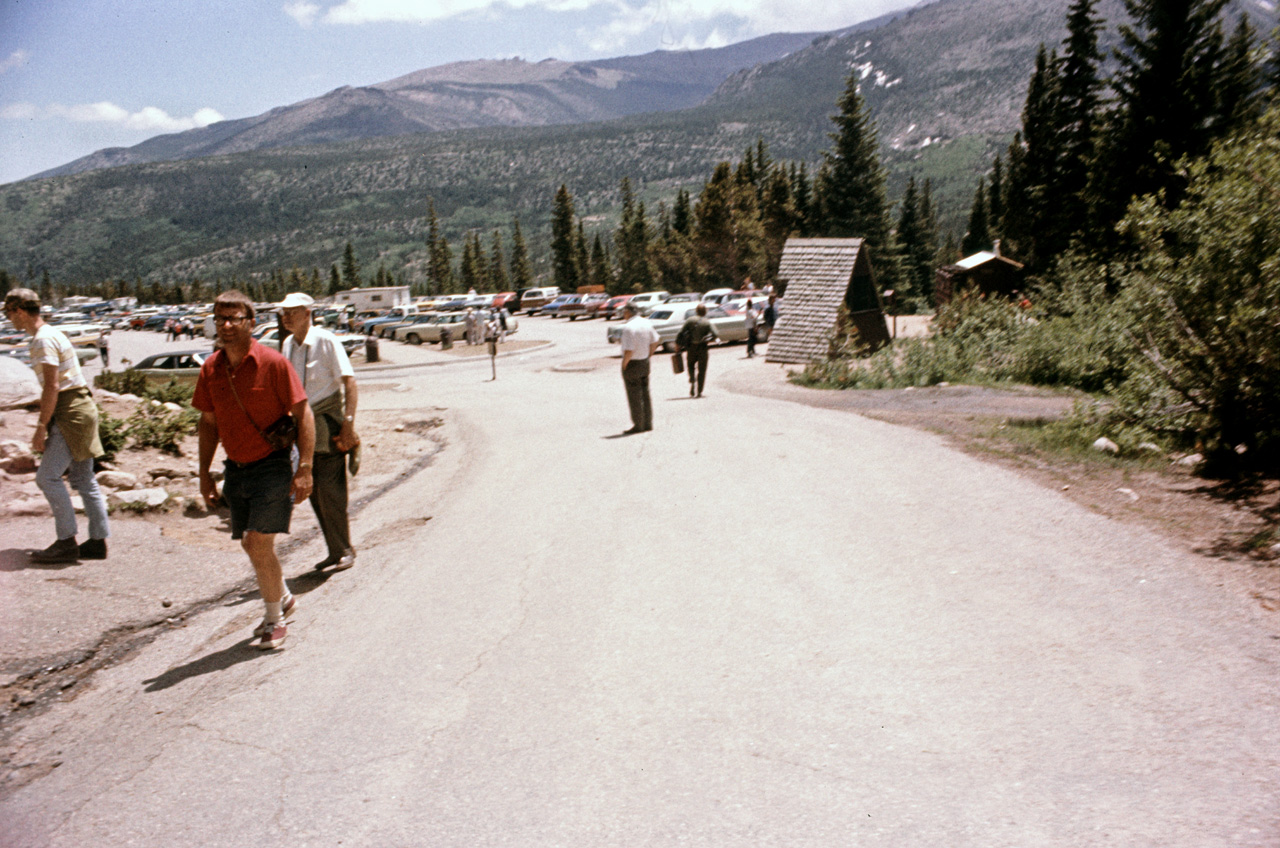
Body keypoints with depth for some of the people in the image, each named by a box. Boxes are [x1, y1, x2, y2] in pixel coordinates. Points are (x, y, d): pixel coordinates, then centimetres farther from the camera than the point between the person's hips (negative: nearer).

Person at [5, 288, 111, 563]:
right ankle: (98, 541, 11)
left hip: (71, 413, -10)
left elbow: (51, 387, -19)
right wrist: (45, 420, 25)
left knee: (48, 477, -8)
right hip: (80, 407, 10)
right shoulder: (51, 334, 18)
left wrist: (41, 427, -16)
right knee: (83, 478, 9)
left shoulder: (44, 340, -13)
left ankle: (66, 542, -4)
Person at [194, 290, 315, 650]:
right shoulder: (210, 369, 3)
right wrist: (204, 474, 11)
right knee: (249, 545, 14)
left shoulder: (272, 363, -14)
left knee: (260, 545, -8)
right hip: (236, 469, 6)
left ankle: (275, 620, 12)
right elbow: (208, 423, 13)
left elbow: (303, 415, -12)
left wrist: (304, 469, -17)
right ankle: (283, 598, 39)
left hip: (273, 465, -6)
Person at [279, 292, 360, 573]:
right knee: (313, 491, 9)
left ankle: (344, 551, 8)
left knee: (329, 490, -7)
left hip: (327, 426, -7)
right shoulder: (288, 344, 9)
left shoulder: (325, 341, -12)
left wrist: (348, 424, -23)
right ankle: (335, 551, 21)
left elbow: (349, 381, -16)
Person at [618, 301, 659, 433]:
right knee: (645, 394, 15)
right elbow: (654, 342, 11)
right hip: (644, 363, 8)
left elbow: (629, 351, -26)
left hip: (632, 364, -8)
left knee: (634, 396, 2)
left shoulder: (629, 327, -23)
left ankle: (638, 425, 7)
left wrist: (624, 365, -12)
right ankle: (648, 424, 21)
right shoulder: (646, 323, 2)